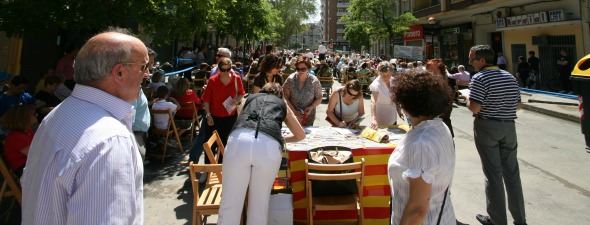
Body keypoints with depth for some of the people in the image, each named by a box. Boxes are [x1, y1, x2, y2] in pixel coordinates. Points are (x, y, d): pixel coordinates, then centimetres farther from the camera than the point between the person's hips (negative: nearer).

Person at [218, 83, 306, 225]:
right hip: (269, 146, 0)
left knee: (230, 206, 5)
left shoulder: (251, 98, 37)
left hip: (240, 140, 1)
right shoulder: (282, 104, 34)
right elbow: (301, 135, 43)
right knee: (259, 206, 14)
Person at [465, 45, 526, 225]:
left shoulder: (480, 78, -14)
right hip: (509, 126, 6)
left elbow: (474, 108, -19)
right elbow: (517, 104, 14)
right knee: (512, 172, 12)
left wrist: (466, 96, -1)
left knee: (493, 173, 1)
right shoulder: (510, 77, 8)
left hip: (487, 127, -6)